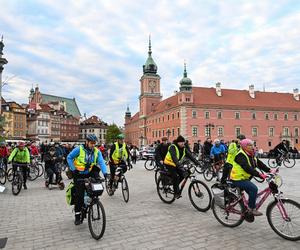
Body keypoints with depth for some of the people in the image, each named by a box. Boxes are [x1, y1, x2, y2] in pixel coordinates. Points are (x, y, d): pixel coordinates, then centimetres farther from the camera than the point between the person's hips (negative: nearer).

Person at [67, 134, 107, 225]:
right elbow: (69, 158, -6)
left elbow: (101, 162, -15)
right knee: (79, 195, -5)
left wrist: (105, 172, -31)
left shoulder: (97, 151, -6)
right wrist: (73, 169, -15)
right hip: (79, 175, -3)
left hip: (89, 173, 3)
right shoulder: (79, 149, -15)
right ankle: (77, 215, 12)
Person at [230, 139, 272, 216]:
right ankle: (251, 208, -11)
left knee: (253, 194, 10)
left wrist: (269, 170, -10)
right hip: (238, 179, -9)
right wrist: (259, 174, -39)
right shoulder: (241, 155, -20)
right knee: (254, 188, -23)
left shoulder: (251, 155, 11)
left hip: (245, 178, 10)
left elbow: (259, 164, 3)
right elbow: (247, 168, -32)